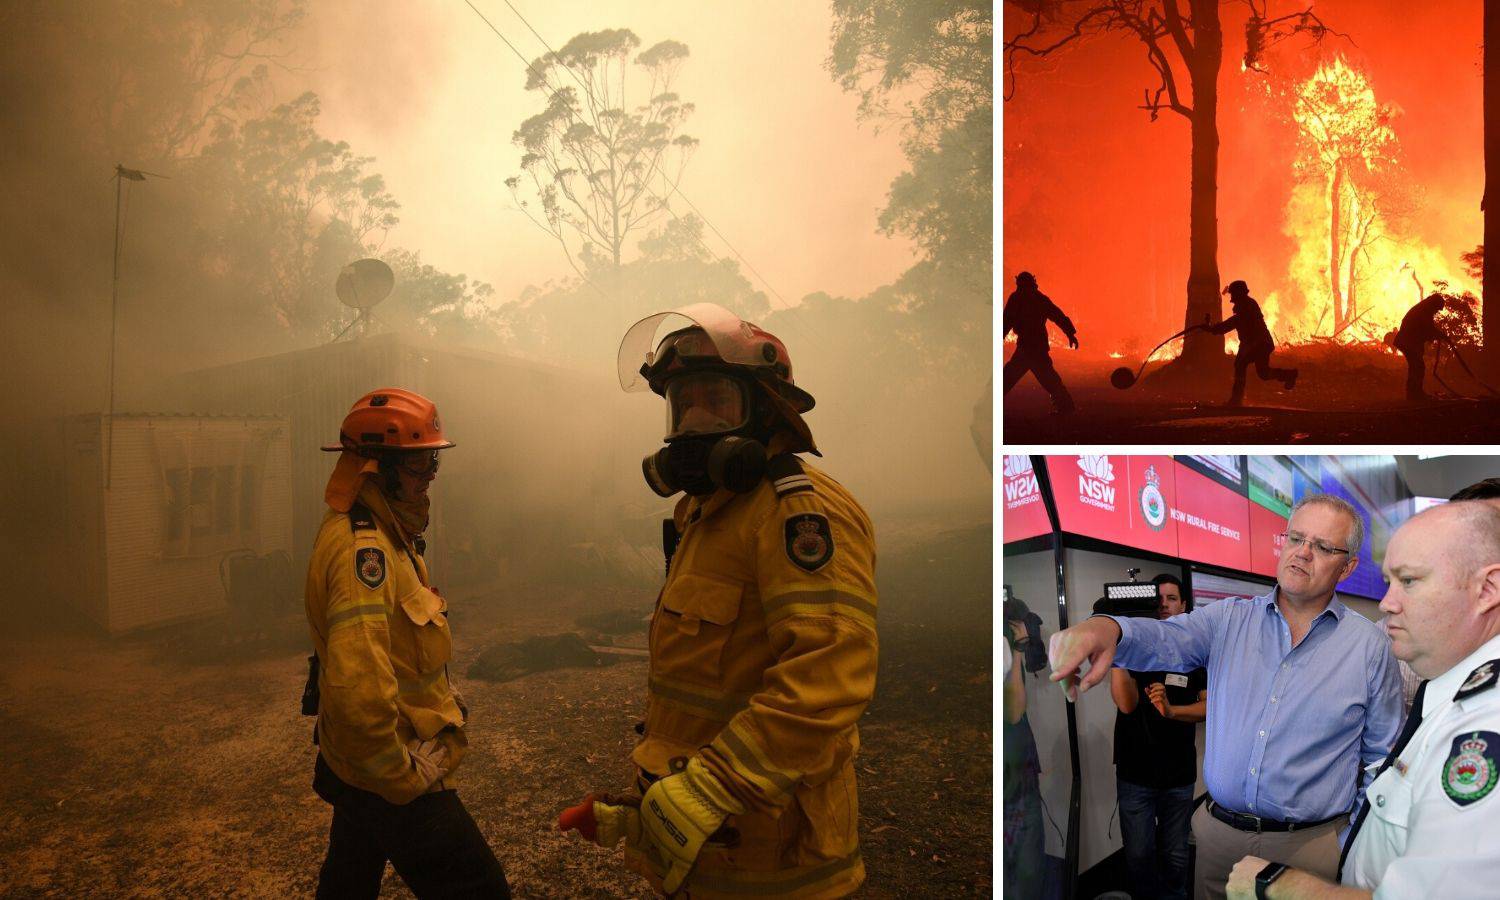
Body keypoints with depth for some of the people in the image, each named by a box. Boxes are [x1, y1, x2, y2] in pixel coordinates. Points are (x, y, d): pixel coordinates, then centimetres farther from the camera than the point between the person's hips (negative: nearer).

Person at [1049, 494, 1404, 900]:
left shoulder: (1370, 646, -1)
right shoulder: (1228, 620, 0)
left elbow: (1383, 758, 4)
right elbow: (1162, 640, -19)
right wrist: (1107, 628, -42)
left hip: (1311, 843, -1)